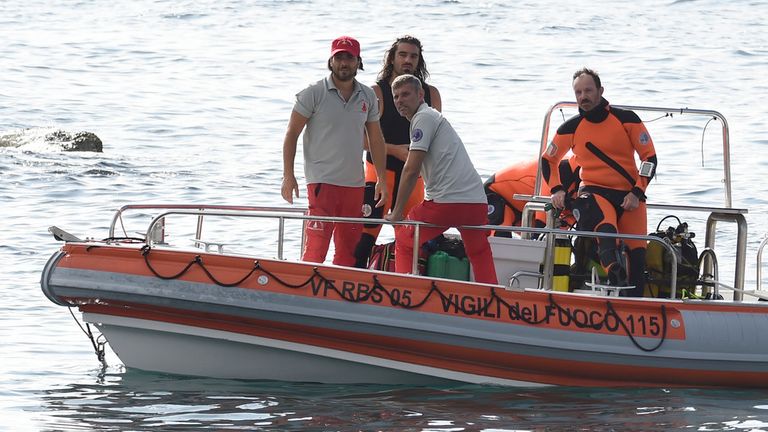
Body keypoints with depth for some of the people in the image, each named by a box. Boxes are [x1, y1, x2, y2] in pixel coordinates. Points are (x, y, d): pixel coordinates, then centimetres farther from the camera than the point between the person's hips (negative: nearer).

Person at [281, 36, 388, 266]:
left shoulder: (368, 97, 11)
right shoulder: (313, 94, -3)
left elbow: (375, 139, 18)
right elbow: (292, 134, -1)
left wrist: (381, 179, 14)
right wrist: (288, 176, -8)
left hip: (354, 184, 5)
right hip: (321, 181, -5)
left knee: (349, 249, 7)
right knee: (316, 246, -13)